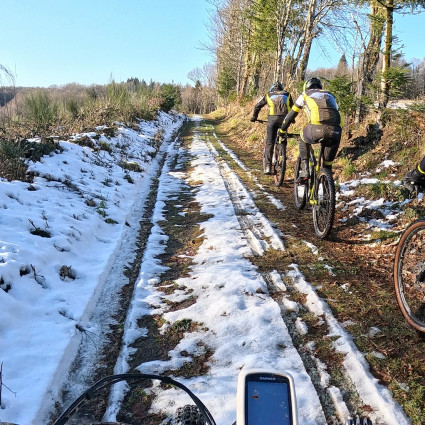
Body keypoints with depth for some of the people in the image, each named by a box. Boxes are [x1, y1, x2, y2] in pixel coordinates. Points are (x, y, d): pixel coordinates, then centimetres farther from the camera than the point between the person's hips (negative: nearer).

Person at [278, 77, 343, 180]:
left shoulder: (305, 94, 28)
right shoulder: (330, 95, 37)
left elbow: (291, 114, 33)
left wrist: (282, 130, 46)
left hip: (316, 129, -3)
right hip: (336, 129, 3)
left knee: (303, 140, 30)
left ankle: (304, 170, 18)